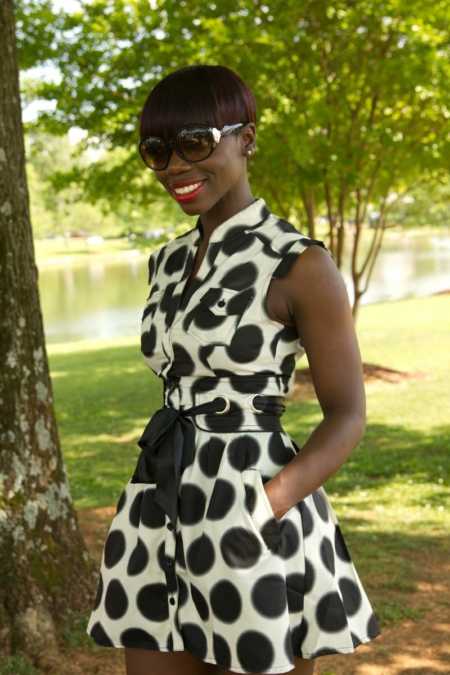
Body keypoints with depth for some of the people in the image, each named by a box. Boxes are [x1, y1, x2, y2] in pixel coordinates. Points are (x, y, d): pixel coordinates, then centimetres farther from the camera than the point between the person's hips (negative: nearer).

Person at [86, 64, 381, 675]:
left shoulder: (299, 264, -10)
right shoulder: (168, 263, 10)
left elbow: (348, 416, -10)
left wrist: (266, 505, -23)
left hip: (251, 528, -6)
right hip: (161, 517, 6)